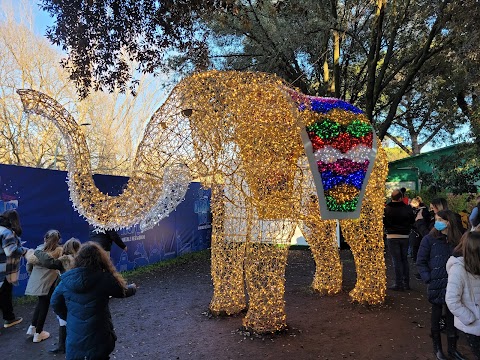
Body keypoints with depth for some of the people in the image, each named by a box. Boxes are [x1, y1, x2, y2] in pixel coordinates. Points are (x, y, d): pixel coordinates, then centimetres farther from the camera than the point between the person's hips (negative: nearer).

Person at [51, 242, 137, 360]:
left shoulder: (66, 279, -4)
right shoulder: (103, 278, -16)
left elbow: (55, 302, 8)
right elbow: (122, 291, 1)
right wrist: (133, 288, 23)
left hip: (74, 338, 4)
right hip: (98, 337, -3)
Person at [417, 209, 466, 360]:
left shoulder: (458, 240, 1)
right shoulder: (429, 239, -8)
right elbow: (421, 262, -5)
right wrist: (428, 279, -13)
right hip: (436, 285, -2)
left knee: (452, 317, 13)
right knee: (436, 316, 12)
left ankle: (452, 348, 31)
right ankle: (437, 347, 29)